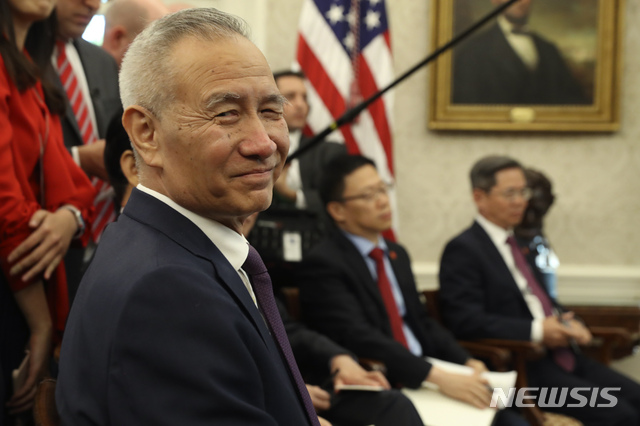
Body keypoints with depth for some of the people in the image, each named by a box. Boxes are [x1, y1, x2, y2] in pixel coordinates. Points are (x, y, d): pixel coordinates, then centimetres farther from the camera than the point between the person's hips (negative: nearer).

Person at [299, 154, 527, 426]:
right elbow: (360, 338, -21)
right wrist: (438, 378, -27)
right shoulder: (323, 264, -10)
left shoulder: (397, 254, 18)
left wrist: (466, 362, 2)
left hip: (423, 378, 7)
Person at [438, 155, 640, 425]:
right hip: (522, 367, -9)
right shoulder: (463, 250, -8)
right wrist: (536, 331, -20)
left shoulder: (518, 243, 19)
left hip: (560, 355, 9)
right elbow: (465, 320, -18)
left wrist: (569, 323, 4)